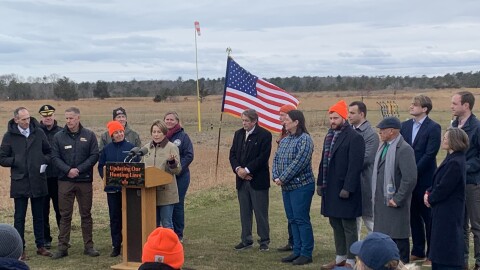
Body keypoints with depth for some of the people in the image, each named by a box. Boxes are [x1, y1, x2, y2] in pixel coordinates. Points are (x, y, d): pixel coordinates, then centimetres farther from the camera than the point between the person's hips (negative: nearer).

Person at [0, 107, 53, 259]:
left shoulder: (38, 132, 3)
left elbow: (48, 152, 14)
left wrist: (45, 161, -3)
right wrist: (17, 161, -12)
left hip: (38, 182, 2)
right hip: (19, 182, -2)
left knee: (39, 216, 12)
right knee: (19, 217, 5)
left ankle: (41, 246, 23)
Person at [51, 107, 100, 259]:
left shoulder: (89, 135, 2)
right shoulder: (58, 137, 4)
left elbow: (94, 155, -3)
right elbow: (55, 158, 0)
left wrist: (79, 169, -12)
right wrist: (68, 170, -15)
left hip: (85, 180, 0)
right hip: (65, 181, 0)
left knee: (86, 214, 7)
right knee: (65, 215, 3)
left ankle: (89, 246, 15)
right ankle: (62, 247, 9)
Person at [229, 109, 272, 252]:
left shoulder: (264, 135, -7)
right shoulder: (238, 134, 12)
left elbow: (263, 157, -15)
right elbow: (233, 154, 10)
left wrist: (247, 170, -16)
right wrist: (238, 169, -8)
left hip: (258, 180, -5)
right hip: (242, 180, 5)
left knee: (261, 212, 1)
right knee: (244, 212, 11)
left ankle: (264, 241, 11)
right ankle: (246, 240, 19)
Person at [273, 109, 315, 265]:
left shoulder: (305, 139, -12)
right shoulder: (284, 140, 13)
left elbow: (299, 162, -20)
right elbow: (276, 159, 11)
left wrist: (283, 178, -17)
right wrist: (276, 177, -5)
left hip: (301, 186, -8)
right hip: (286, 187, 8)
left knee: (302, 219, -4)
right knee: (292, 220, 12)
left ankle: (306, 254, 5)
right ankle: (297, 251, 21)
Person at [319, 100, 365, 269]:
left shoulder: (354, 137, -12)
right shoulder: (329, 136, 13)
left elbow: (355, 165, -18)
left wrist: (347, 188, -20)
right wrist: (320, 183, 12)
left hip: (344, 189, -8)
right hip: (330, 188, 8)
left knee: (349, 225, 0)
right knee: (335, 223, 15)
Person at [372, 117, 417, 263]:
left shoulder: (404, 149, -16)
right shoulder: (384, 147, 13)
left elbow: (410, 178, -22)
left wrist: (397, 199, -18)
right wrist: (376, 196, 15)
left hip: (394, 203, -9)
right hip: (381, 201, 9)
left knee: (398, 238, 1)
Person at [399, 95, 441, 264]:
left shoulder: (433, 128, -9)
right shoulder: (405, 126, 8)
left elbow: (430, 154, -15)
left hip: (424, 179, -5)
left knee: (428, 217, 3)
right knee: (414, 215, 13)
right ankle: (418, 251, 24)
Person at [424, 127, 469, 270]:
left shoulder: (455, 163, -23)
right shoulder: (452, 158, 9)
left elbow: (443, 188, -21)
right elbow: (439, 181, 15)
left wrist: (430, 198, -5)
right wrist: (429, 192, 0)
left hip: (448, 214, -10)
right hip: (444, 211, 10)